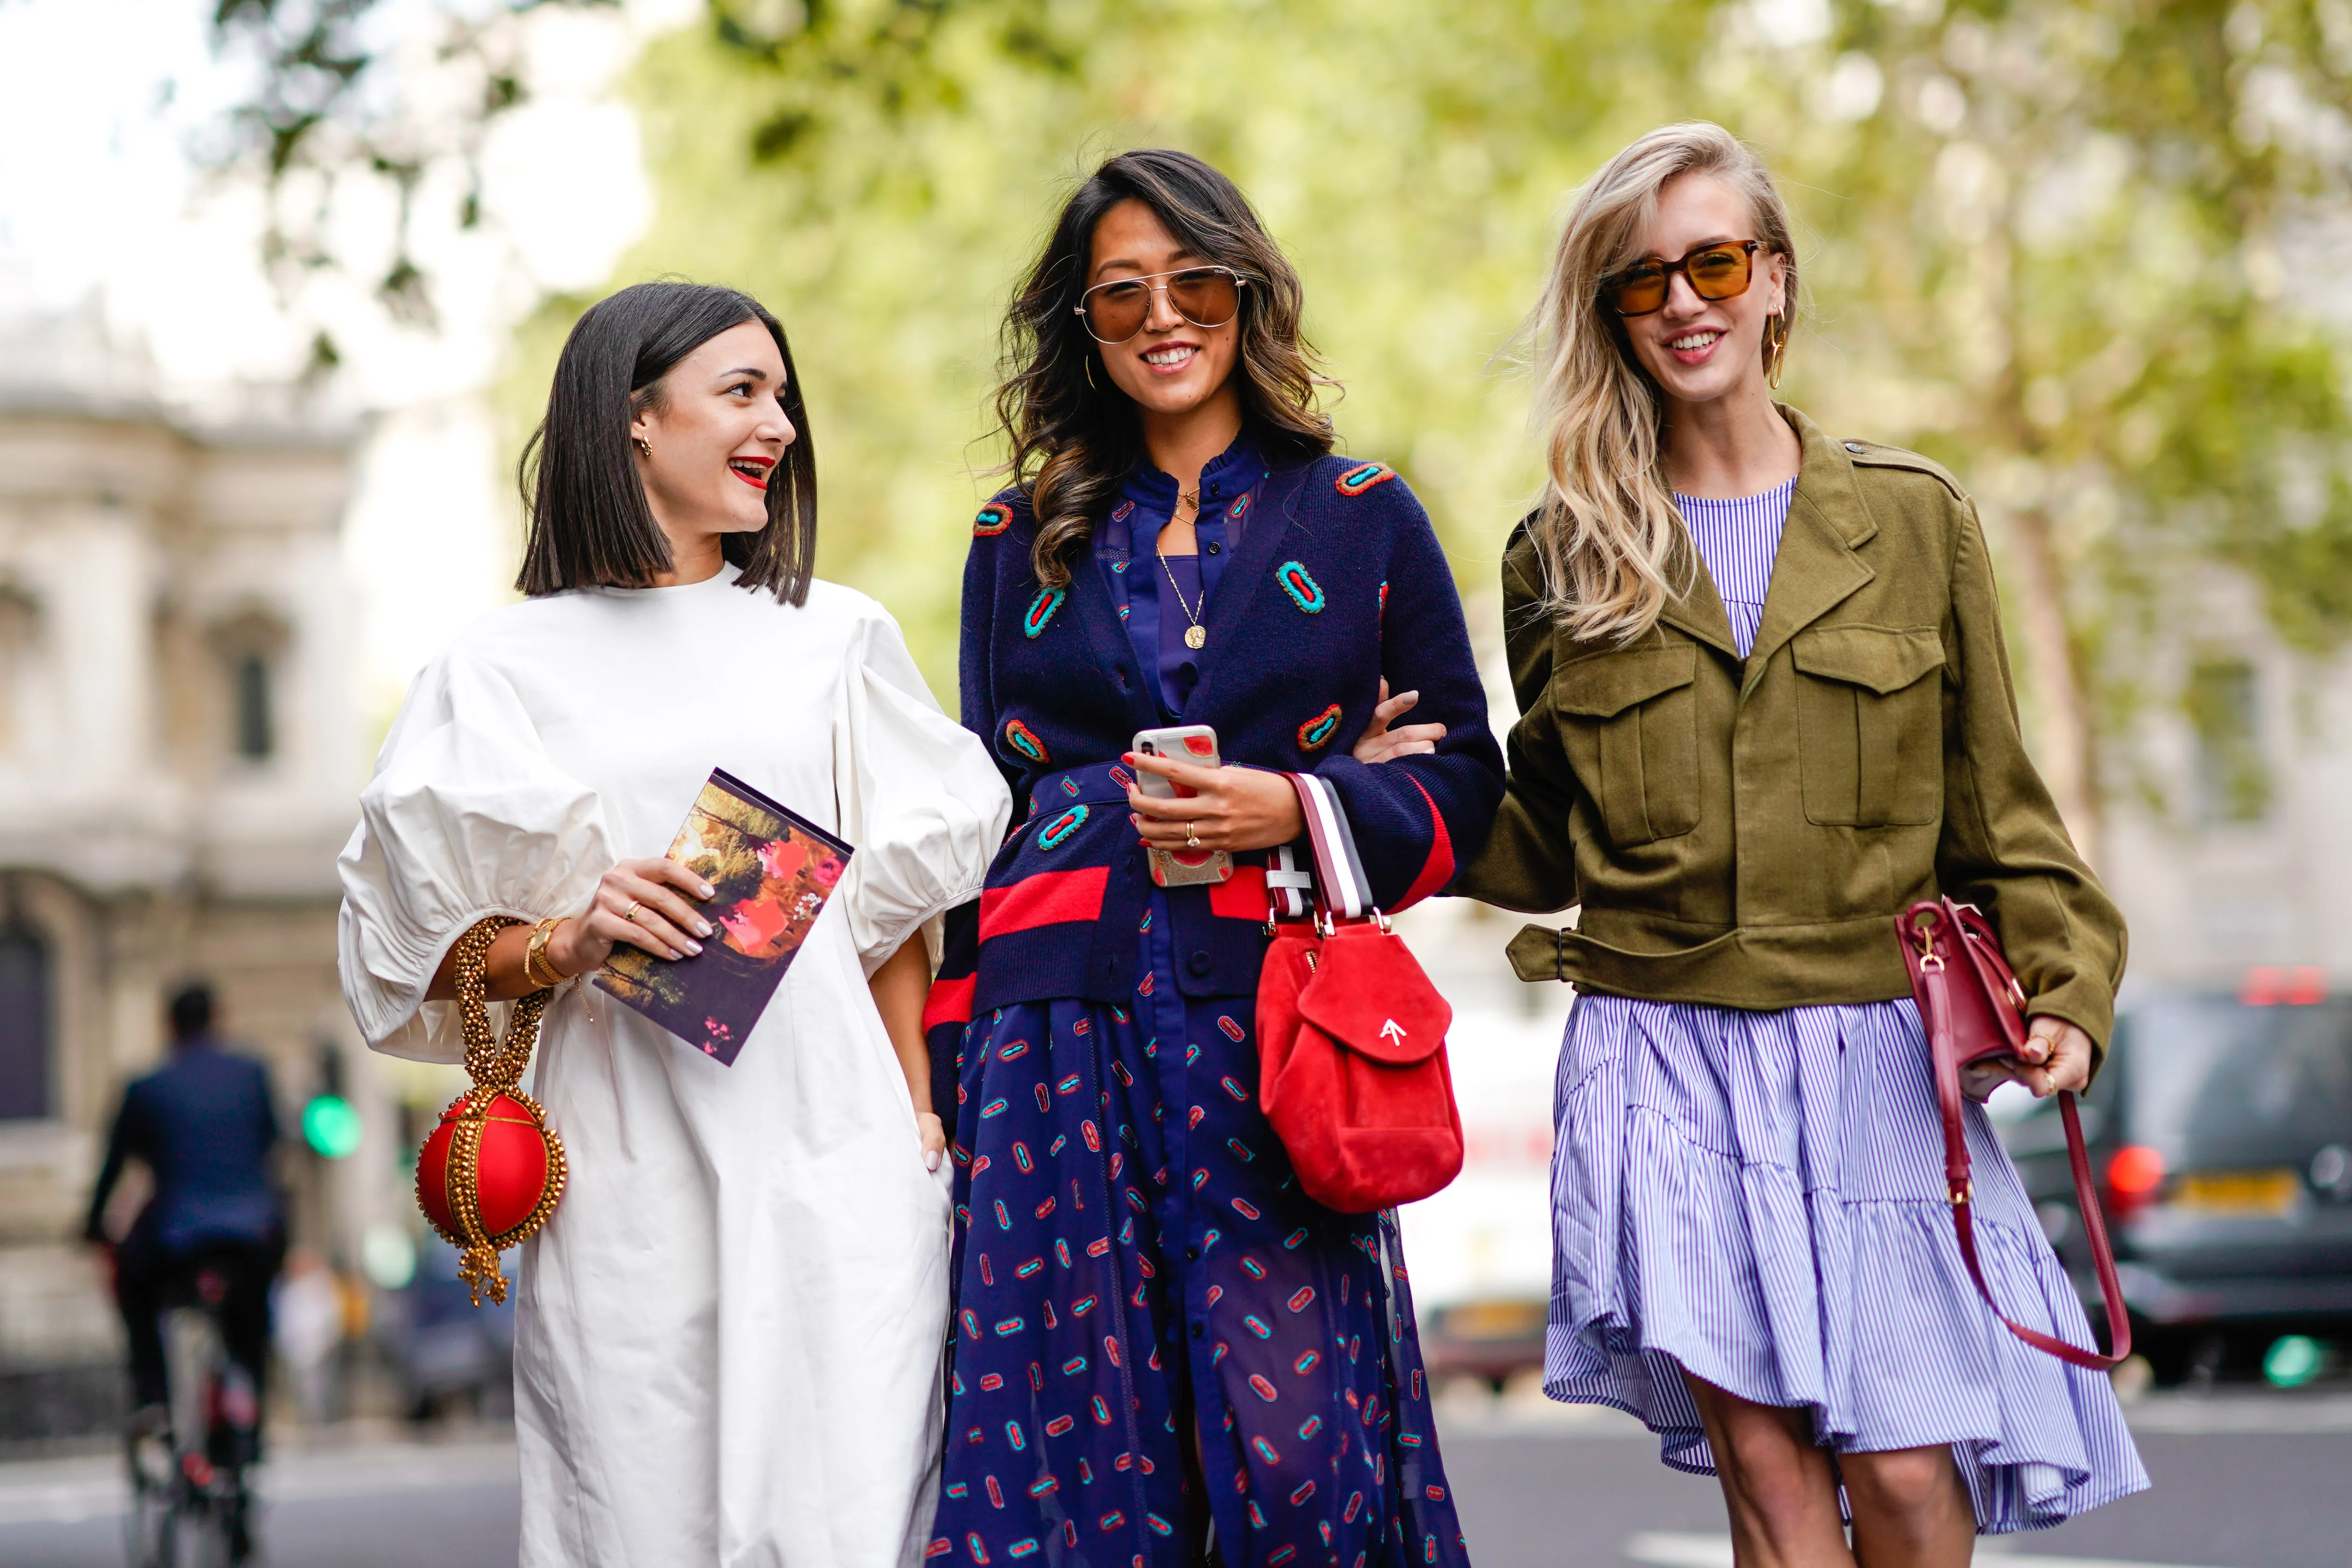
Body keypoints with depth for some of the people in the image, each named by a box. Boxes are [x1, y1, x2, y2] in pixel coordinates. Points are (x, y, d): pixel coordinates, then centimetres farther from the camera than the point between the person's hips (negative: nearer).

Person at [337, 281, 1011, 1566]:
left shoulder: (837, 638, 13)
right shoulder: (504, 668, 7)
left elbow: (893, 904, 15)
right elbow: (415, 952, 7)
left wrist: (919, 1127, 7)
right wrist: (567, 943, -11)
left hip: (830, 1161, 1)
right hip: (623, 1169, -1)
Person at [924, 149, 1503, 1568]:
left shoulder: (1364, 519, 11)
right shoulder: (1023, 539, 16)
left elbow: (1464, 776, 9)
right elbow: (975, 801, 18)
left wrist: (1296, 804, -7)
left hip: (1270, 1017, -2)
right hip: (1059, 1018, 2)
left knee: (1292, 1437, -10)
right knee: (1078, 1430, -2)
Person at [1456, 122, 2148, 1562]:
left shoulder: (1915, 519, 7)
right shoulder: (1567, 556, 8)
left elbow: (1994, 806, 9)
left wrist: (2066, 992, -4)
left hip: (1876, 1059, 0)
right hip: (1663, 1057, 1)